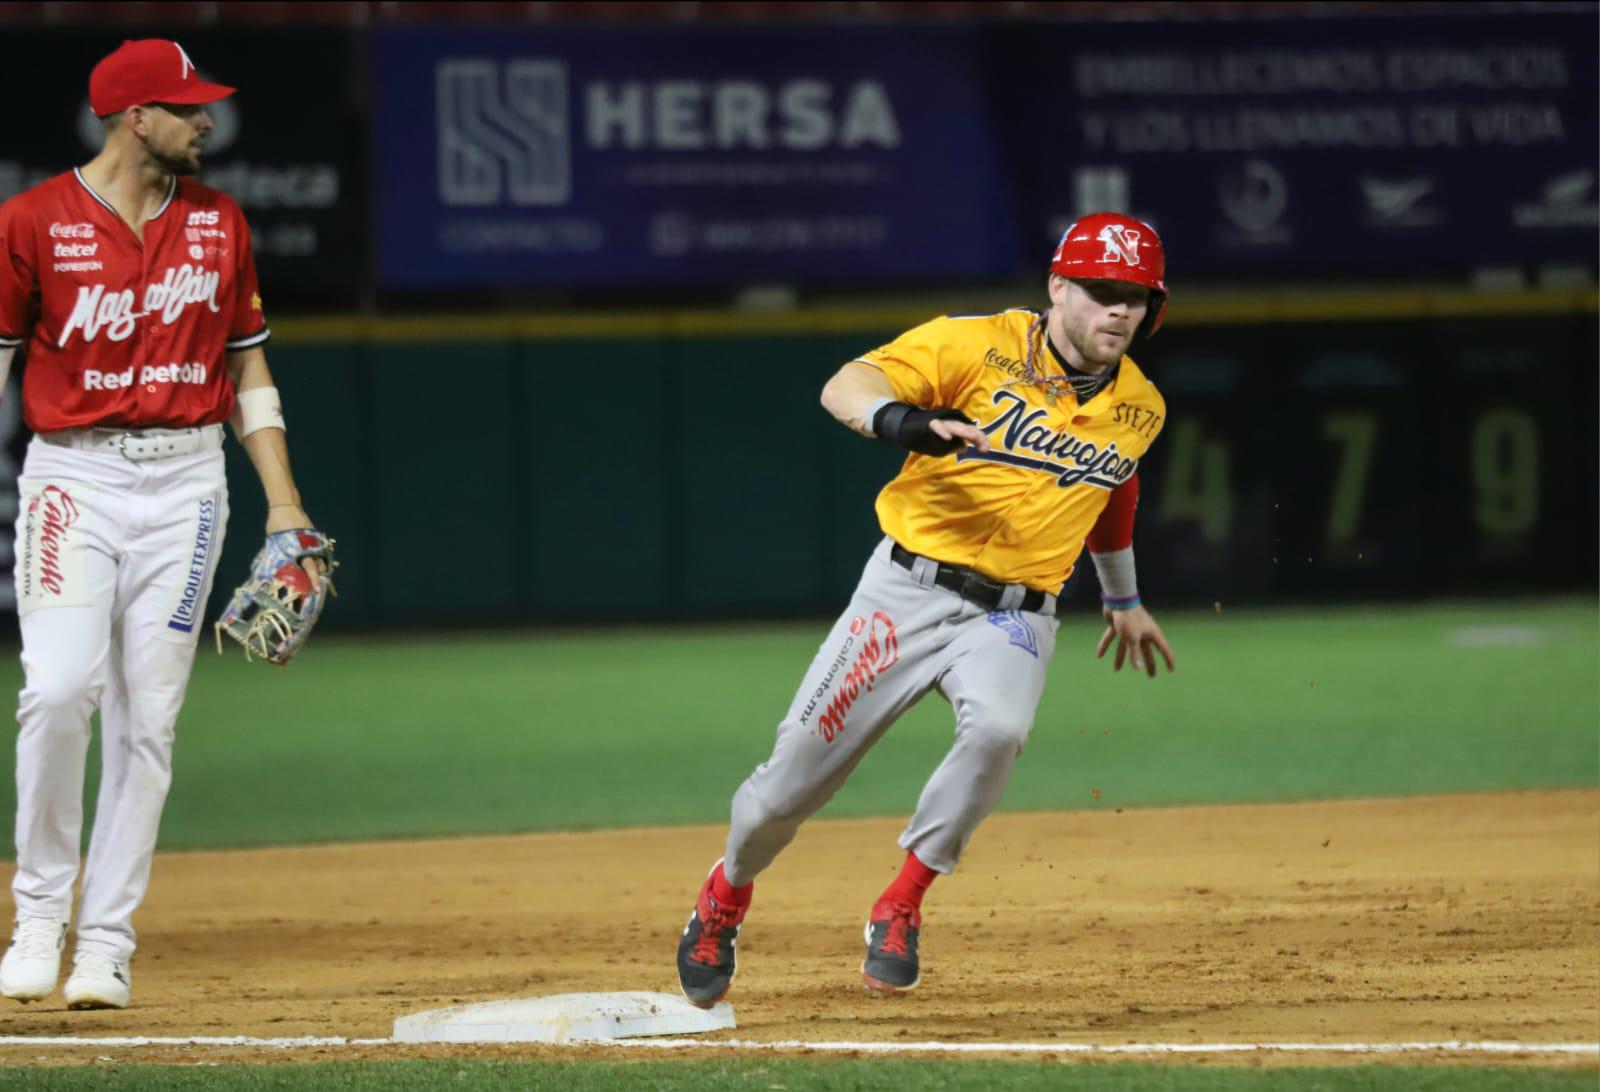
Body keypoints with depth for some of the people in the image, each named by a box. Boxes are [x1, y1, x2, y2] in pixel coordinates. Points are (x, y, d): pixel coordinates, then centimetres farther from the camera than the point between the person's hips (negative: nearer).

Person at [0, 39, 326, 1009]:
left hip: (186, 478, 3)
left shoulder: (219, 223, 9)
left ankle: (106, 944, 5)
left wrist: (284, 501, 8)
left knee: (148, 719, 0)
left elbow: (249, 368, 15)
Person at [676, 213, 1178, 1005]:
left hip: (1013, 616, 2)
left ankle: (901, 908, -14)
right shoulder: (979, 346, -10)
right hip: (908, 592, -2)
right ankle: (725, 897, 33)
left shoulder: (1138, 411, 6)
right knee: (795, 776, -1)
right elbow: (844, 388, -20)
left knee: (997, 728, -33)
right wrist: (898, 420, -41)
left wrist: (1122, 598, 40)